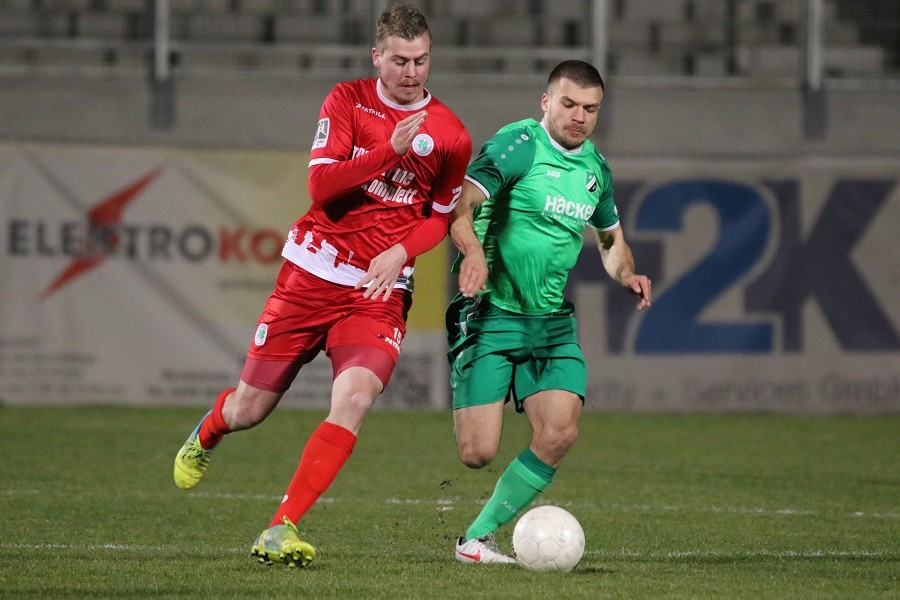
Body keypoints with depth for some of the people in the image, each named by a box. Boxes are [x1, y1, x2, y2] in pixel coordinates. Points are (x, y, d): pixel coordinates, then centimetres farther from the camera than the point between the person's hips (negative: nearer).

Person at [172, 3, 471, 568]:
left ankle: (281, 529, -22)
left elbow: (441, 217, 11)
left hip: (380, 289, 0)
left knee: (355, 399, -25)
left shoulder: (450, 135, -1)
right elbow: (322, 185, -11)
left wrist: (400, 252, -8)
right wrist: (391, 150, -24)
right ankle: (206, 436, 46)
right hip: (311, 272, 0)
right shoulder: (347, 101, -1)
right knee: (249, 409, 7)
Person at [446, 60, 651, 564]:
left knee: (560, 433, -15)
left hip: (552, 322, 6)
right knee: (478, 453, -12)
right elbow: (460, 204, -22)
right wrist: (473, 250, -42)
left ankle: (479, 536, 0)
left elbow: (612, 239, 27)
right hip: (491, 314, -6)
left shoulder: (595, 167, 11)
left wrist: (627, 273, 6)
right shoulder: (519, 144, -10)